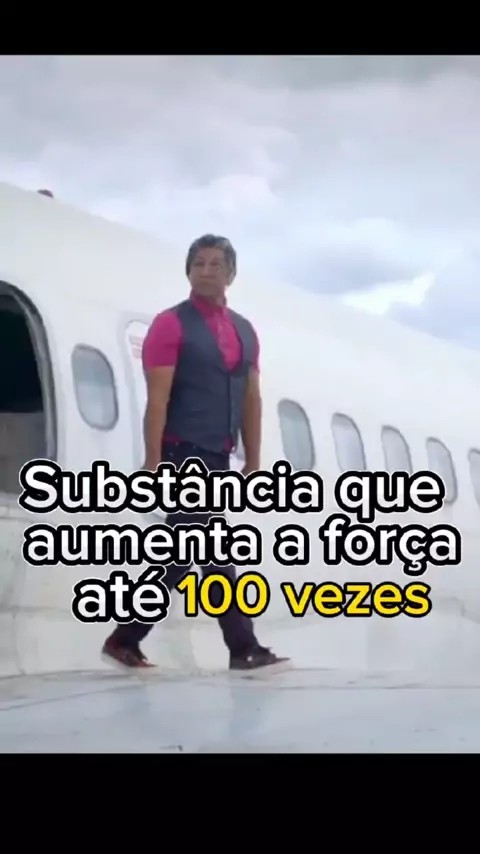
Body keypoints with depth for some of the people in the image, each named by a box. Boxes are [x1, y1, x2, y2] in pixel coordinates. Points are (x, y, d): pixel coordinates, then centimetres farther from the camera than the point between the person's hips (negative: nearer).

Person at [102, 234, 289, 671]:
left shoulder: (245, 332, 15)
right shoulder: (171, 325, -5)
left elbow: (251, 401, 16)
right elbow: (157, 398, -11)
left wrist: (253, 464, 12)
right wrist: (153, 463, -16)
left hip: (218, 458, 7)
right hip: (182, 454, -7)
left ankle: (124, 639, 18)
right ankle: (244, 646, -2)